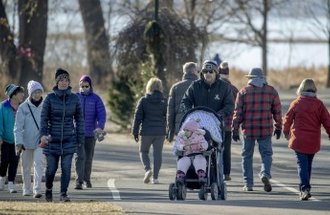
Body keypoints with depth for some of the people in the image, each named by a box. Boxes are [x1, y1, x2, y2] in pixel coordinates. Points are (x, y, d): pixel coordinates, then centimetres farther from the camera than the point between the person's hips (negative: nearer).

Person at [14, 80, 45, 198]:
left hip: (40, 141, -1)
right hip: (27, 142, 1)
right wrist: (18, 141, -13)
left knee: (39, 163, -17)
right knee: (26, 166, 10)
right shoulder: (23, 107, -3)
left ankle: (37, 190, -21)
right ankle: (26, 189, 26)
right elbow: (18, 126, -5)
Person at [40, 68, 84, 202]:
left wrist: (80, 139, 5)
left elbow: (79, 119, 7)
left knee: (66, 168, -7)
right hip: (52, 139, -1)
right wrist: (43, 134, -17)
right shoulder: (50, 98, -2)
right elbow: (44, 117, -4)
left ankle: (64, 194, -1)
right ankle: (48, 189, 32)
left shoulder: (74, 98, 2)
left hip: (69, 139, 1)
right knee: (51, 168, 7)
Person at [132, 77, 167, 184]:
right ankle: (155, 177, 6)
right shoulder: (164, 101, 1)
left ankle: (147, 169, -11)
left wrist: (135, 132, 3)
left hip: (146, 131, -1)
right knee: (157, 153, 8)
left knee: (143, 151, 14)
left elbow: (137, 117, -3)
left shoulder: (143, 100, -3)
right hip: (160, 132, 1)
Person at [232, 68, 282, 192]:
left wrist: (235, 129, 4)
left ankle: (248, 183, 9)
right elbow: (277, 111, 6)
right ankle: (265, 174, -18)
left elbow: (238, 113, 0)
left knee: (247, 155, 10)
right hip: (266, 130, 0)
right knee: (266, 154, 8)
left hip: (248, 130, 0)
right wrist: (278, 128, 16)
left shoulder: (243, 92, 1)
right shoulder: (271, 91, 4)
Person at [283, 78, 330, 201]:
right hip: (313, 142, 2)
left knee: (302, 164, -3)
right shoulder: (319, 104, -2)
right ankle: (305, 188, 27)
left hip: (298, 140, -2)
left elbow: (287, 119, 5)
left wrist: (286, 132, 24)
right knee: (308, 164, 17)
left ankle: (304, 189, -19)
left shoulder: (296, 103, -3)